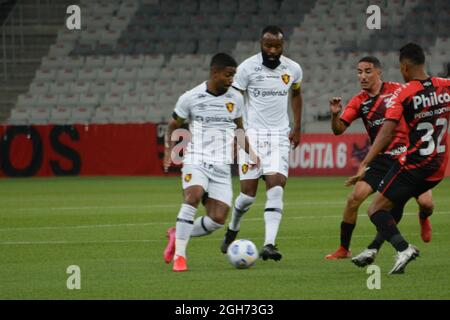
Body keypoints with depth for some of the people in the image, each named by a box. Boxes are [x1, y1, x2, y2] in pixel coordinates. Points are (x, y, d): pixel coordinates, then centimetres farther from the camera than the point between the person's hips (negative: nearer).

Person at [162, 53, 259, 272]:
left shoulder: (235, 98, 7)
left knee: (218, 219, -8)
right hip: (196, 161, -4)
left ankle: (178, 235, 20)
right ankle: (179, 254, -26)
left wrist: (250, 152, 5)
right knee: (193, 195, -32)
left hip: (222, 166, 4)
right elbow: (173, 126, 9)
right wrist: (169, 150, -7)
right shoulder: (191, 98, -3)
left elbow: (239, 129, 20)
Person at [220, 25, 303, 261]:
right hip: (252, 135, -2)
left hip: (279, 136, 2)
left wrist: (297, 128, 19)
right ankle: (232, 231, 27)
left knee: (276, 188, -14)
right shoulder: (247, 68, -8)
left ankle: (269, 245, -19)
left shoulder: (293, 69, 3)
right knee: (248, 193, -3)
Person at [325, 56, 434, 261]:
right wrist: (335, 114, -26)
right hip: (381, 159, 2)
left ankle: (423, 219, 29)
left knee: (425, 202, -11)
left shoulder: (397, 90, -6)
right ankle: (343, 249, 2)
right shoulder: (359, 102, -1)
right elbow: (338, 130, -6)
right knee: (354, 198, -13)